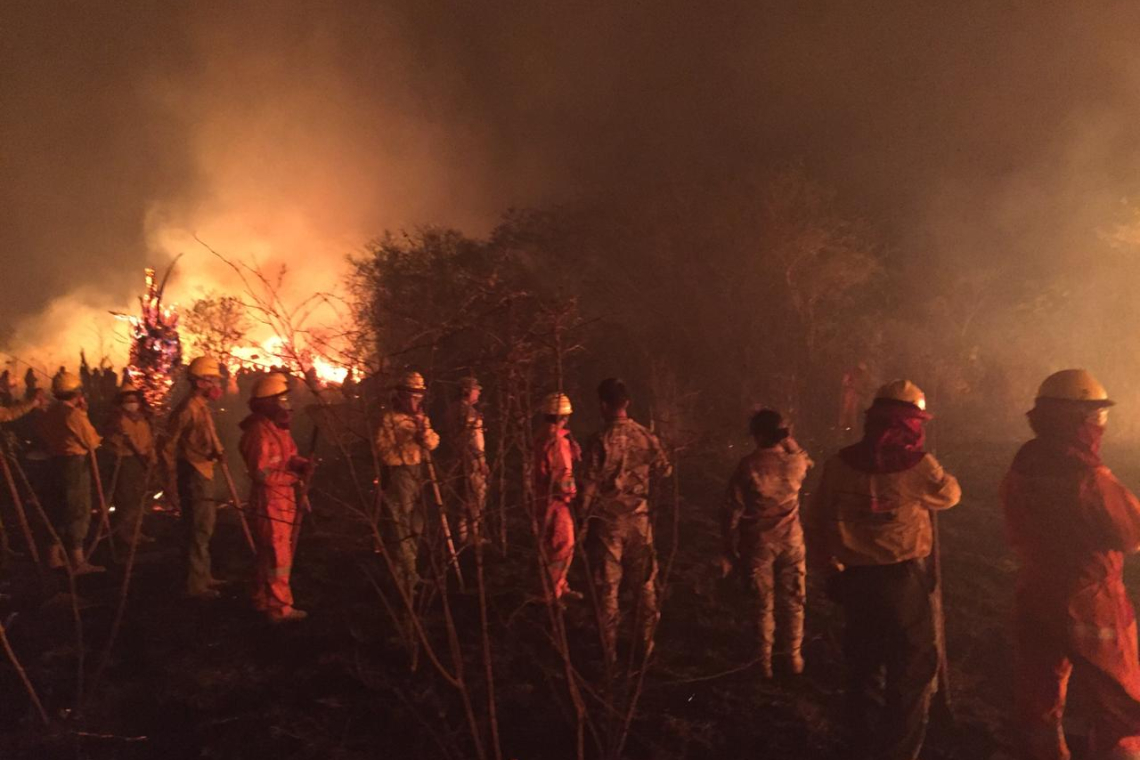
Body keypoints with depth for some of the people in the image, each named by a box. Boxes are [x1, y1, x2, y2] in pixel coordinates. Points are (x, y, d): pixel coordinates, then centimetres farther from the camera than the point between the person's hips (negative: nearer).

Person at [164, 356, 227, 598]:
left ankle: (203, 576, 31)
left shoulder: (202, 406, 13)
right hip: (193, 474, -10)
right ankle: (196, 585, -1)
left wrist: (217, 450, 7)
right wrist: (169, 476, -17)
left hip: (204, 472, 10)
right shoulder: (188, 408, -17)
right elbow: (169, 444, -18)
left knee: (204, 526, 19)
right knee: (200, 528, -7)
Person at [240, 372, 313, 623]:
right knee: (278, 557, -4)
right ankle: (279, 608, 4)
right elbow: (260, 473, -23)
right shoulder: (260, 432, -20)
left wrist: (302, 465, -6)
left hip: (282, 500, 10)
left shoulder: (279, 427, 12)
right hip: (269, 502, -10)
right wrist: (294, 478, -18)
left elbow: (290, 457, 16)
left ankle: (263, 600, 30)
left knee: (267, 554, 19)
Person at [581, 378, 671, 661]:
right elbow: (665, 468, 8)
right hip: (638, 519, 3)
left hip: (606, 521, -3)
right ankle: (646, 642, 28)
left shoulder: (598, 441, -16)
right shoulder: (645, 436, -5)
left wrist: (583, 519, -2)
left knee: (607, 587, 9)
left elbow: (589, 486, -14)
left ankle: (609, 648, 18)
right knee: (644, 582, 18)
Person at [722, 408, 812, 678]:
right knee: (792, 603, 17)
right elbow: (807, 460, 22)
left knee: (763, 606, 12)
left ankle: (765, 662, 20)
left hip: (758, 544, -2)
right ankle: (794, 658, 26)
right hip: (790, 541, 2)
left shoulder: (748, 466, -14)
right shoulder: (795, 461, -7)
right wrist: (790, 441, 15)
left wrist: (730, 550, -4)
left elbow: (733, 510, -12)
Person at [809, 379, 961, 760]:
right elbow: (950, 494, 9)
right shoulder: (917, 464, -12)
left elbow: (819, 517, 3)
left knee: (862, 662, 19)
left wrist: (827, 560, 18)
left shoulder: (840, 463, -4)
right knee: (912, 669, 10)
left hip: (853, 577, 4)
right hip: (902, 577, -4)